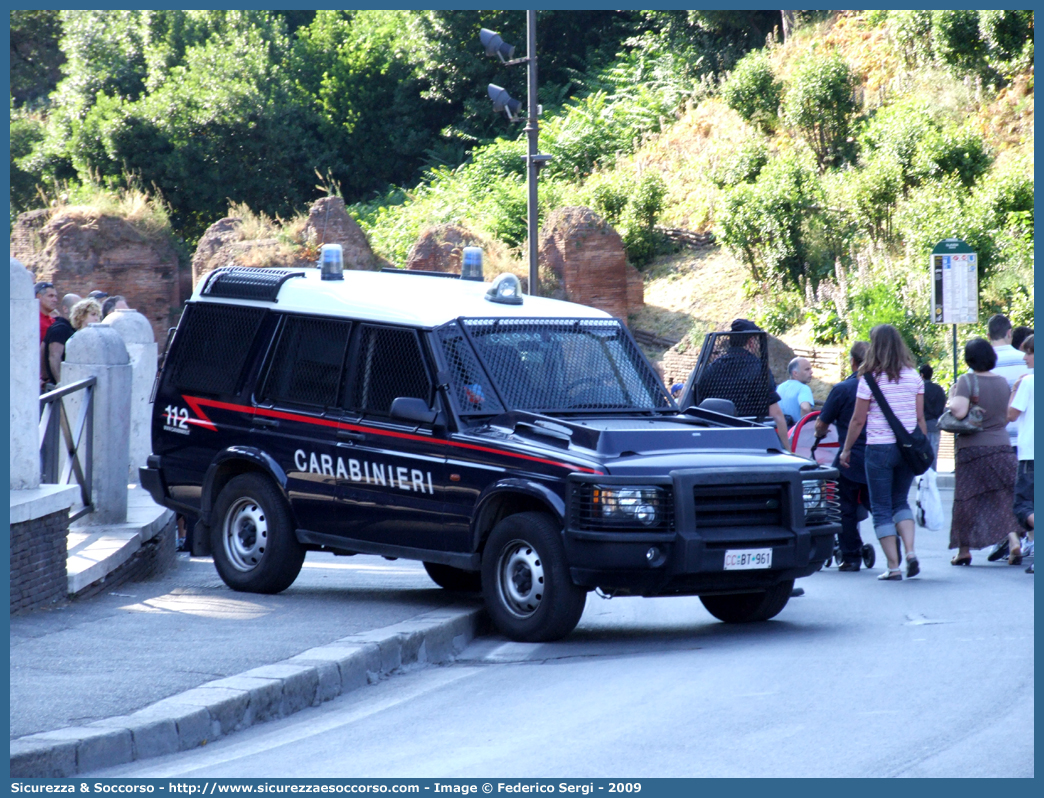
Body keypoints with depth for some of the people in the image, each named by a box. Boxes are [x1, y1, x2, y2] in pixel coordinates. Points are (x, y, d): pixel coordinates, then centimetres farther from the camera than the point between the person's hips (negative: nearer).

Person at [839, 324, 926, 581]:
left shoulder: (870, 379, -9)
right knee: (900, 501, 20)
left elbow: (858, 420, -5)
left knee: (881, 508, 4)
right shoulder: (913, 377, 3)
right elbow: (920, 417, 5)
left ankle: (893, 566, 0)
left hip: (879, 448, -4)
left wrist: (846, 450, 6)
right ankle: (910, 552, -1)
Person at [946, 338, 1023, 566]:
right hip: (1001, 445, 4)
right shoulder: (1002, 382, 6)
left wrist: (952, 400, -4)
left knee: (966, 500, 7)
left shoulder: (966, 381, -11)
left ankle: (964, 550, 13)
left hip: (972, 447, -4)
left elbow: (959, 411, -23)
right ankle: (1013, 540, -13)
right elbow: (1008, 416, 14)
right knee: (1004, 497, 6)